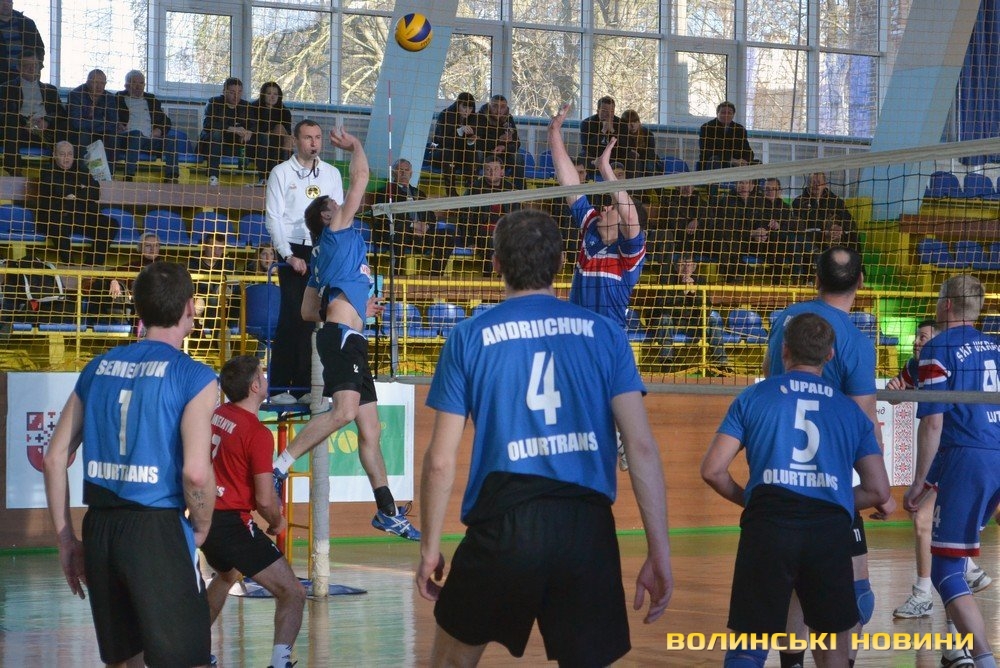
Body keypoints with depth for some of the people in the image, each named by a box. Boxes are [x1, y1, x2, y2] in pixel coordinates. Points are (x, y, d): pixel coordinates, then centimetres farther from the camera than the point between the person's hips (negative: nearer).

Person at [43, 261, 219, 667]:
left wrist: (66, 537, 15)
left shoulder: (99, 368, 10)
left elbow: (55, 458, 10)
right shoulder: (193, 377, -6)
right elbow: (196, 472, -17)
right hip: (157, 528, -6)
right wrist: (201, 528, 0)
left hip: (100, 527, 6)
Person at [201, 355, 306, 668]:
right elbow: (264, 500, -17)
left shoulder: (216, 415, 6)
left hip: (203, 519, 8)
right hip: (232, 523, -8)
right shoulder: (257, 433, -16)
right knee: (293, 594, -6)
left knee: (226, 575, 38)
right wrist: (277, 522, 4)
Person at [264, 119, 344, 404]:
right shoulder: (281, 173, 2)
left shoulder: (332, 174, 13)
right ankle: (280, 388, -8)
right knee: (292, 317, -10)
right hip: (293, 252, -4)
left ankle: (305, 386, 5)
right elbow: (273, 218, -2)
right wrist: (289, 256, -11)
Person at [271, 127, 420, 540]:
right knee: (345, 409, -29)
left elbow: (308, 311, 28)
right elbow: (360, 179, 5)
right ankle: (279, 466, -28)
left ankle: (388, 512, 9)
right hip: (341, 334, -10)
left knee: (370, 429, 8)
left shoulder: (326, 256, 27)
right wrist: (355, 146, 18)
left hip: (350, 341, 10)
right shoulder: (336, 231, 6)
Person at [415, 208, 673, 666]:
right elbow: (642, 447, 0)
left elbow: (441, 460, 3)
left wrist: (429, 547, 14)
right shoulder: (603, 334, 7)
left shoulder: (470, 337, 4)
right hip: (588, 527, 1)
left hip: (503, 525, -1)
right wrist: (658, 553, 2)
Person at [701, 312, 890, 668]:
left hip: (768, 523, -1)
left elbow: (713, 470, 4)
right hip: (831, 530, 2)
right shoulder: (850, 411, 17)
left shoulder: (754, 397, 11)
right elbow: (879, 491, 14)